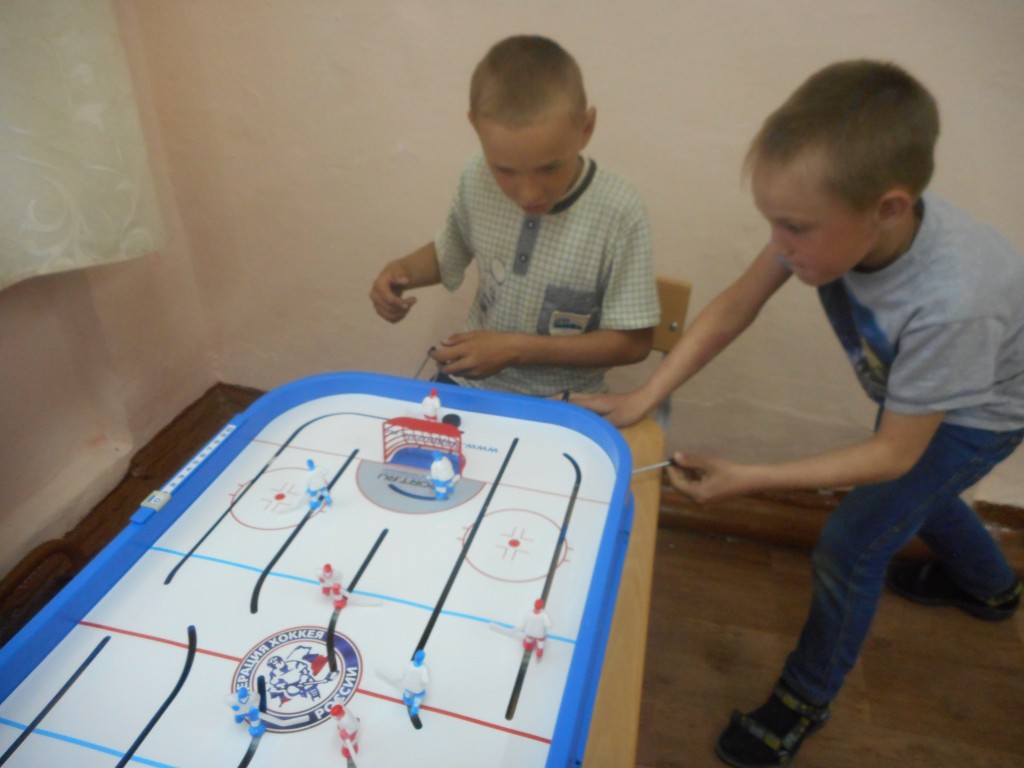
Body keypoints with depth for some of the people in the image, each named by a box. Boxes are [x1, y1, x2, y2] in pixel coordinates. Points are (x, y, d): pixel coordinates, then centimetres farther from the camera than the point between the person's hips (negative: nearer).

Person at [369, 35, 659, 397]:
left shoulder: (619, 214, -19)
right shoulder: (476, 177, -9)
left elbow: (632, 342, -13)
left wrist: (518, 348, -17)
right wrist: (402, 270, -8)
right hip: (469, 378, 3)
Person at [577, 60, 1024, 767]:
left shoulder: (948, 303, -45)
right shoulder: (839, 216, -31)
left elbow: (894, 452, -32)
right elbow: (735, 307, -22)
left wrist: (749, 480, -35)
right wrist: (644, 398, -28)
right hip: (909, 383, 7)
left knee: (849, 548, -6)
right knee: (913, 491, 30)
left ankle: (805, 701, 20)